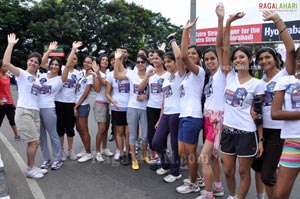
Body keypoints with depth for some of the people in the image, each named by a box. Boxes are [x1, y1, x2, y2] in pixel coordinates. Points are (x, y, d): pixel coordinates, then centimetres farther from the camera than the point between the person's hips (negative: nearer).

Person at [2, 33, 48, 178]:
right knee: (34, 142, -6)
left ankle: (31, 167, 24)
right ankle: (30, 169, 9)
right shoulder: (21, 73, -3)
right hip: (24, 111, -7)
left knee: (33, 142, 11)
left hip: (35, 112, 7)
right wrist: (11, 44, -15)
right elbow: (6, 63, -19)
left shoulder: (38, 79, 16)